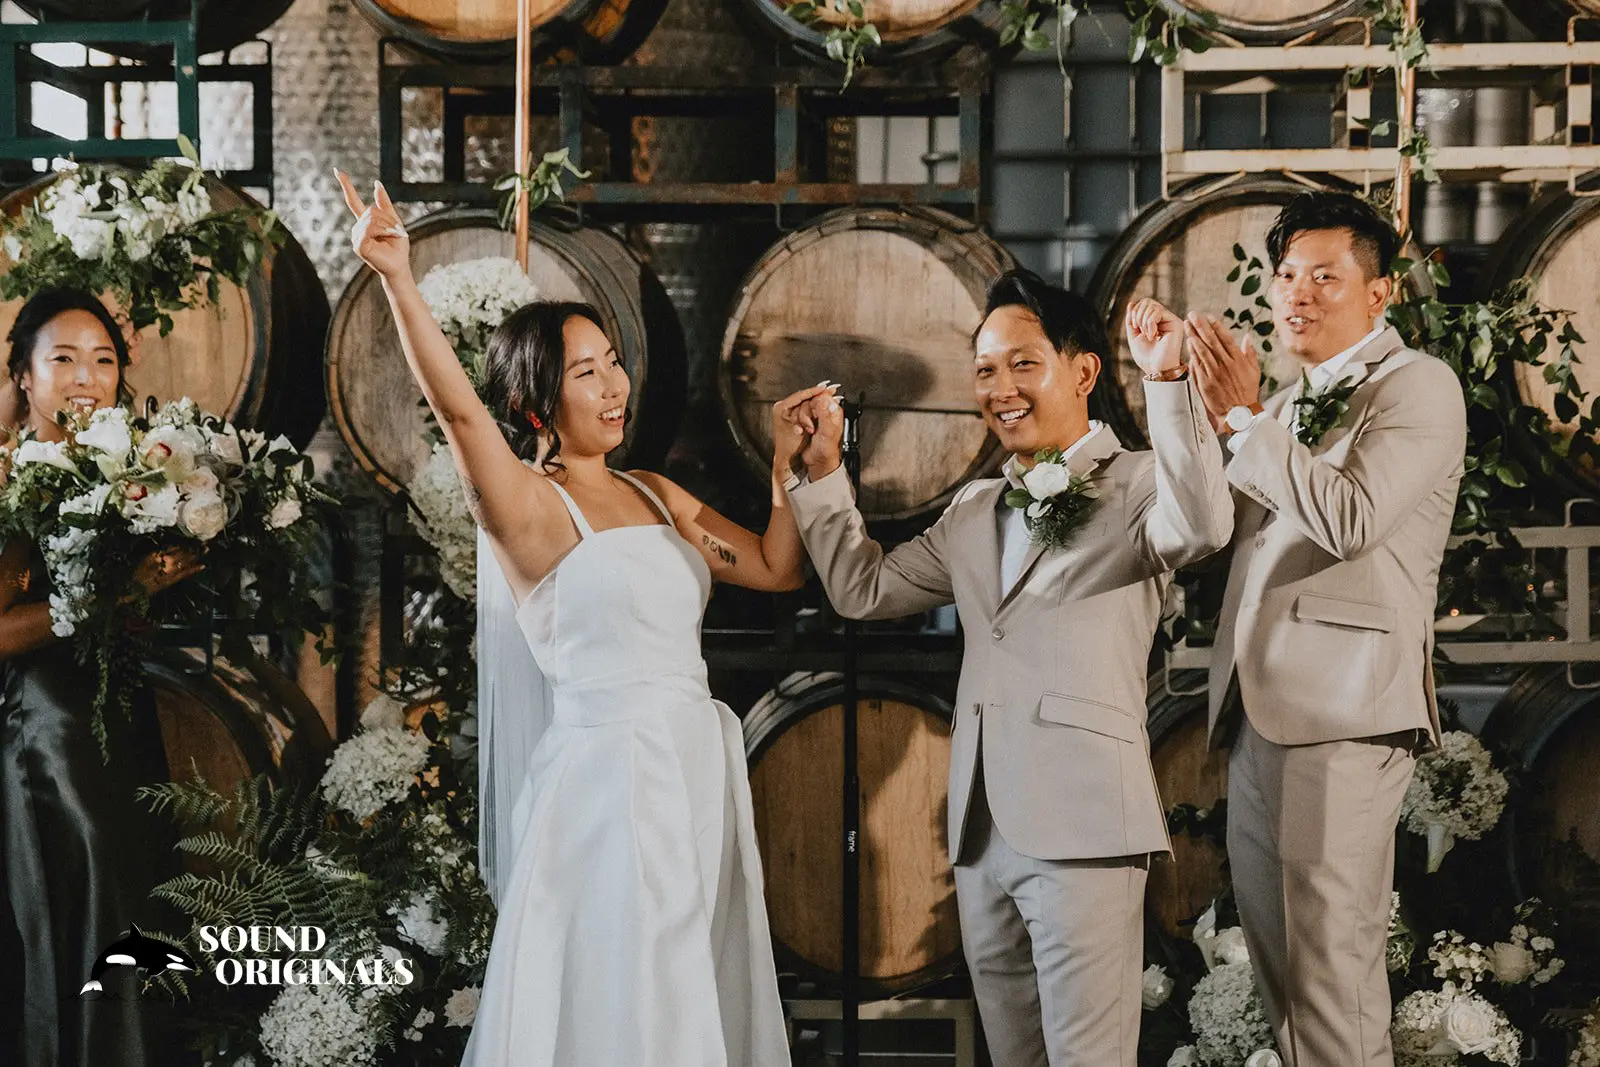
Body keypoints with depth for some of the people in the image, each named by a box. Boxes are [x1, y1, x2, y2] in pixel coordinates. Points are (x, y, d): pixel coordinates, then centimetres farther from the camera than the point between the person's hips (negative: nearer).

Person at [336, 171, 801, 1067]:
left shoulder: (655, 495, 14)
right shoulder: (528, 504, -8)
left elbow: (776, 568, 18)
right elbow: (457, 406, -25)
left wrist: (795, 469, 5)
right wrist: (398, 279, -37)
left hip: (701, 775, 7)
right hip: (607, 781, -7)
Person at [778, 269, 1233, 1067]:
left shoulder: (1136, 486, -1)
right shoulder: (972, 512, 20)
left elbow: (1203, 527, -23)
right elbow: (863, 590, 23)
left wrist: (1167, 380, -30)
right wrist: (822, 471, 16)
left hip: (1081, 830, -7)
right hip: (982, 836, 7)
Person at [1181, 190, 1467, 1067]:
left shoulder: (1418, 386, -4)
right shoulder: (1289, 405, 21)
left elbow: (1348, 518, -18)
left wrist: (1242, 419, -13)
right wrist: (1203, 408, 5)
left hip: (1346, 706, -8)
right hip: (1261, 703, 9)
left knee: (1329, 956, -10)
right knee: (1275, 953, 12)